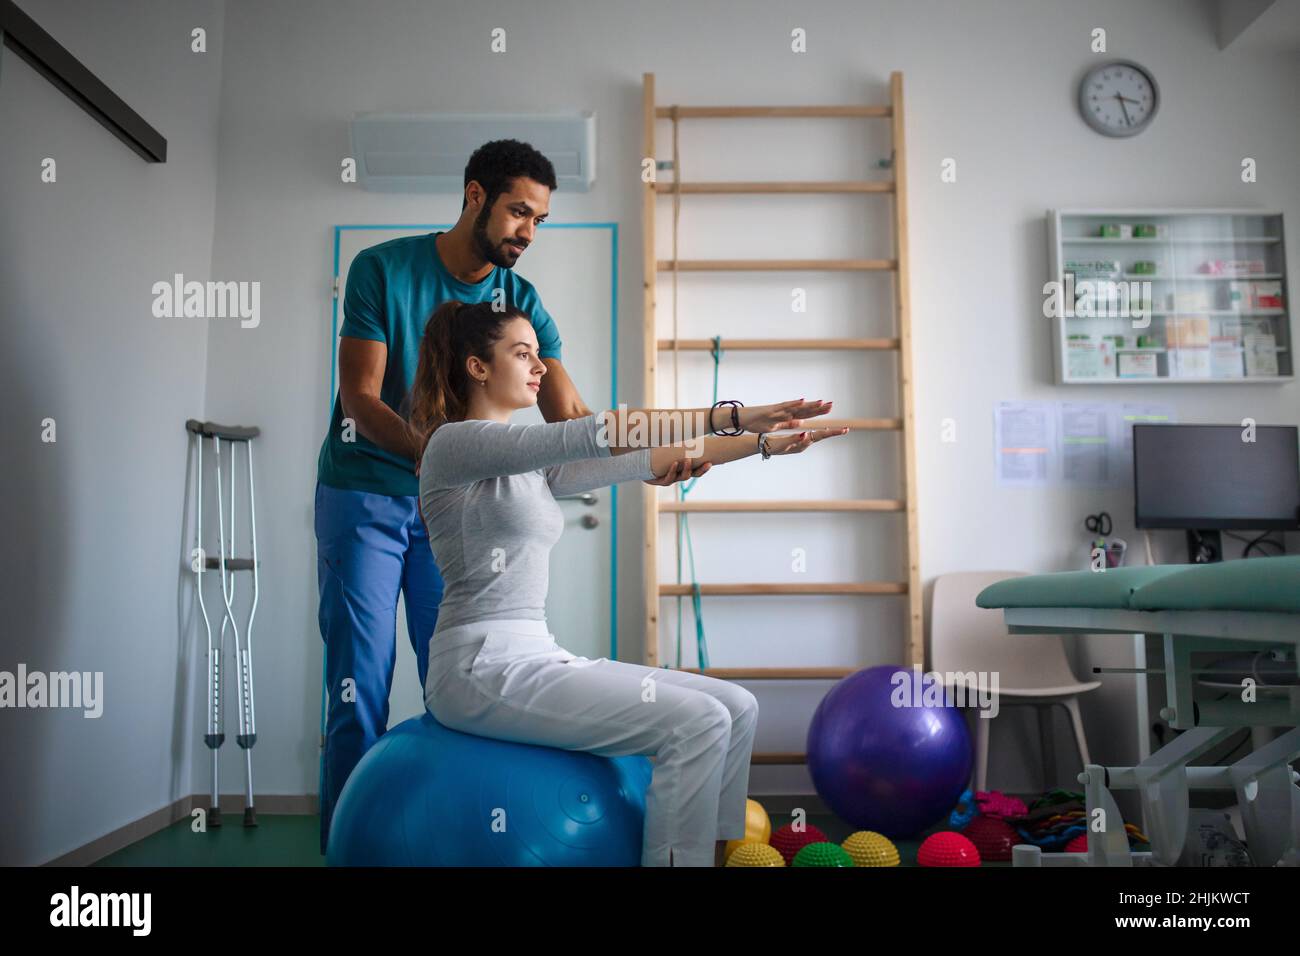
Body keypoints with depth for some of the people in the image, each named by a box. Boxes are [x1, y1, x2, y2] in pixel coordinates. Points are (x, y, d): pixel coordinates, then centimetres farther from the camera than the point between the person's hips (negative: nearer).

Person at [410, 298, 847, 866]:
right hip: (483, 668, -9)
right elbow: (596, 433, -20)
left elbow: (647, 461, 13)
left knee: (735, 709, 0)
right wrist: (732, 415, -20)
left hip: (536, 655, 9)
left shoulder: (532, 466, 18)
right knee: (696, 723, -20)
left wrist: (763, 443, 6)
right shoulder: (455, 442, -8)